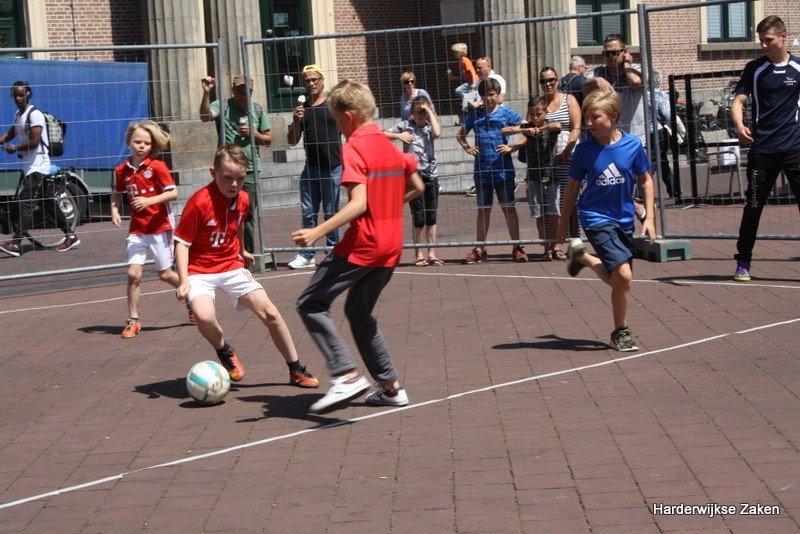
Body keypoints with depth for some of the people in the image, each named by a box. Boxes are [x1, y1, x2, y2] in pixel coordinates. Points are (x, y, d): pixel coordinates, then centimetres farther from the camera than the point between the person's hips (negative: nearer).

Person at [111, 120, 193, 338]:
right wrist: (114, 210, -2)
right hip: (137, 229, 3)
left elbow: (173, 193, -14)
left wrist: (149, 200, -26)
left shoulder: (157, 167, -11)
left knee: (165, 274, 6)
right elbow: (117, 194, 17)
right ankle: (133, 321, 4)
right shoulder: (122, 170, 1)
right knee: (133, 273, -7)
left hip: (160, 227, -3)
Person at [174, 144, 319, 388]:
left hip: (231, 267, 5)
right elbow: (182, 242, -17)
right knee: (204, 315, -32)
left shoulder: (243, 199, -2)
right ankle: (225, 352, 2)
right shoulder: (199, 202, -21)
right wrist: (183, 282, -26)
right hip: (199, 271, -5)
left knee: (269, 311, -4)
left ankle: (296, 370, 11)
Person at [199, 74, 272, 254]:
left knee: (248, 216, 7)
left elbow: (268, 139, 13)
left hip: (250, 171, 3)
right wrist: (206, 93, -35)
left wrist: (254, 134, -6)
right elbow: (205, 116, -22)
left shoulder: (257, 110, 9)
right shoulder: (223, 106, -2)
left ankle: (248, 255, 16)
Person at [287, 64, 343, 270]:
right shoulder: (301, 109, 12)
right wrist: (296, 120, -6)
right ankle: (307, 255, 10)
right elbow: (292, 140, 11)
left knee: (330, 213, 1)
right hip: (310, 167, 4)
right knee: (308, 212, 5)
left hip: (332, 167, -4)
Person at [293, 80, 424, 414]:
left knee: (311, 304, -2)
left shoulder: (354, 148, -12)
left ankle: (346, 376, -14)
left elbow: (358, 204, -22)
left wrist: (318, 232, -29)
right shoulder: (390, 145, 12)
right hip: (391, 246, 9)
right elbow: (416, 188, 20)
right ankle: (391, 387, 21)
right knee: (359, 312, 22)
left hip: (363, 245, -8)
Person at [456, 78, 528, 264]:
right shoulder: (475, 115, 8)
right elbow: (460, 134, 22)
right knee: (483, 210, 10)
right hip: (482, 170, 3)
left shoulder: (506, 113, -1)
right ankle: (479, 250, 17)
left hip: (503, 169, -3)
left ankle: (517, 248, 9)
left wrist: (513, 147, -11)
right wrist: (467, 148, 6)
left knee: (509, 208, 3)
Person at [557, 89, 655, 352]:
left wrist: (649, 217, 0)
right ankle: (621, 333, -1)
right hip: (596, 219, -4)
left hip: (624, 220, 4)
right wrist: (564, 223, 8)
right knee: (623, 274, -18)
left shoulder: (633, 145, -8)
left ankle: (582, 255, 39)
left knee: (617, 279, 12)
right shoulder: (584, 150, -10)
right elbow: (573, 187, 2)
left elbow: (645, 180, 5)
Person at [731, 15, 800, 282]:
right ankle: (743, 262, 16)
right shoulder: (755, 69, 2)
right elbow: (738, 101, -4)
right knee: (753, 207, 6)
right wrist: (739, 125, -24)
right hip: (762, 150, 0)